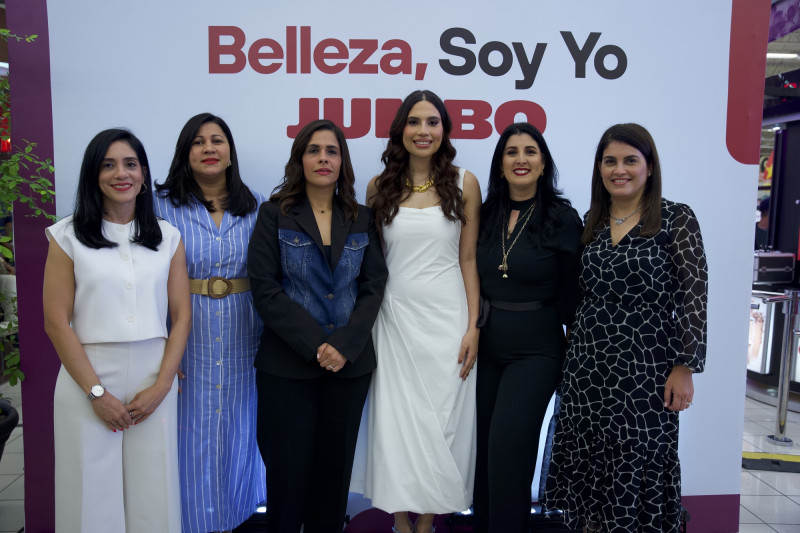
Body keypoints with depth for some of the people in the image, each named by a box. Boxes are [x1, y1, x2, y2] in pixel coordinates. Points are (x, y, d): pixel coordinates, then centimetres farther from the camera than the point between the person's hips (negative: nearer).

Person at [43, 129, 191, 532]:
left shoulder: (167, 237, 7)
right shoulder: (68, 237, 0)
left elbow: (182, 316, 4)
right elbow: (56, 322, -3)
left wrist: (161, 385, -6)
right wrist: (96, 392, -9)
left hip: (153, 381, 2)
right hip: (89, 380, -1)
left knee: (152, 491, 7)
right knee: (93, 490, 7)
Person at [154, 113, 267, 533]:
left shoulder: (256, 207, 4)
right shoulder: (162, 206, -2)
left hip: (242, 339, 2)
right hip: (187, 337, -2)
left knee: (237, 431, 14)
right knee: (192, 435, 8)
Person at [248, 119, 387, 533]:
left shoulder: (361, 219, 8)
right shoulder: (275, 214, 0)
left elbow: (373, 287, 2)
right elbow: (265, 289, -8)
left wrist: (345, 344, -12)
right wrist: (314, 345, -15)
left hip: (350, 363, 3)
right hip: (287, 364, -2)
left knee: (335, 467, 11)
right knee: (289, 468, 4)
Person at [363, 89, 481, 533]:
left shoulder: (463, 184, 1)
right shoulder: (379, 187, 5)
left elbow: (469, 259, 1)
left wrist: (473, 327, -5)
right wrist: (365, 327, 3)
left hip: (447, 318, -1)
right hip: (395, 318, 1)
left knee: (441, 420, 5)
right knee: (396, 421, 6)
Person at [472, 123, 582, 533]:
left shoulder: (562, 218, -7)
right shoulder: (485, 215, 5)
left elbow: (572, 293, -5)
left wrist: (576, 354, -4)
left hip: (535, 350, -4)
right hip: (485, 346, 4)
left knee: (507, 453, -7)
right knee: (482, 451, 12)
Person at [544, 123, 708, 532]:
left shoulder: (676, 219, -5)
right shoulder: (592, 221, 10)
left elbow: (694, 295, -8)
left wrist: (685, 366, -12)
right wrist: (573, 356, 11)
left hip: (644, 367, -4)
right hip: (588, 363, 5)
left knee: (636, 466, 5)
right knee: (588, 465, 12)